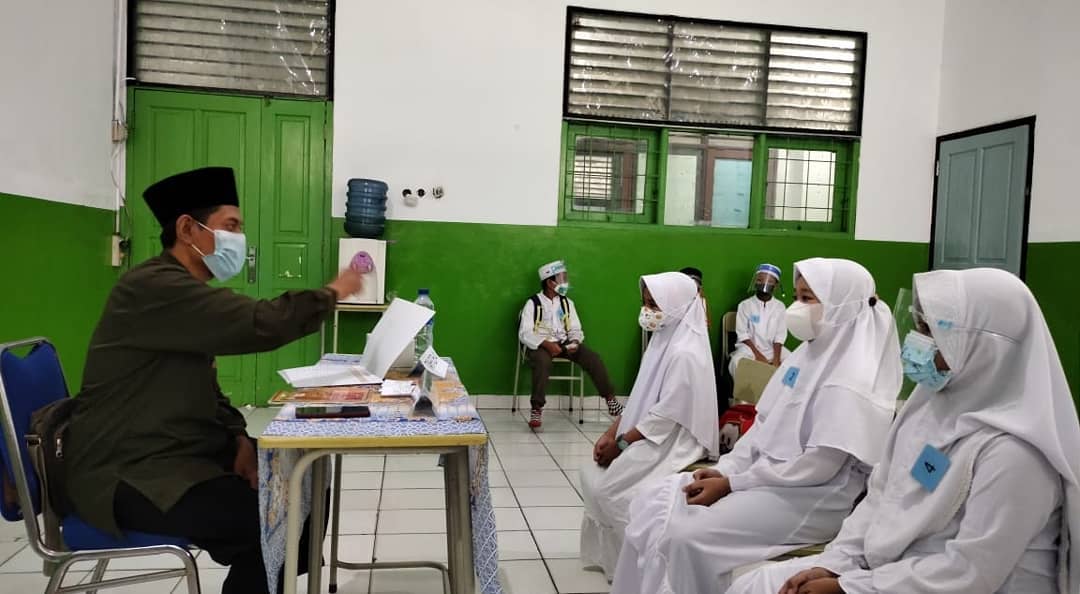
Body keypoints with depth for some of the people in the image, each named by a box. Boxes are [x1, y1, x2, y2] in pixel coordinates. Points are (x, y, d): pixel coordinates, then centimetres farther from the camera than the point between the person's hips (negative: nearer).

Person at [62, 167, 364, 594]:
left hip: (179, 455, 10)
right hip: (130, 475, -10)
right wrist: (331, 293, -13)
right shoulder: (154, 286, -19)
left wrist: (239, 438, -1)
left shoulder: (185, 292, 15)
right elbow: (259, 324, -29)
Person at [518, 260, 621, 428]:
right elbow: (525, 333, -11)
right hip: (540, 344, -4)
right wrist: (546, 344, -26)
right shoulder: (533, 303, -3)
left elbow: (575, 329, 10)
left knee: (593, 357, -17)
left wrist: (575, 342, -14)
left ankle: (610, 401, -10)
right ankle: (536, 409, -36)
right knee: (543, 361, -38)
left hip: (564, 343, 4)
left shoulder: (567, 303, 13)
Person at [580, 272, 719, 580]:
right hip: (650, 436, 9)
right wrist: (610, 433, 0)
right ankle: (606, 554, 12)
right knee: (592, 475, 0)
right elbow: (639, 398, 11)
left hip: (670, 444, -9)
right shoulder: (664, 341, 9)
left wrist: (621, 443, -17)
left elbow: (666, 415, -23)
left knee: (605, 487, -14)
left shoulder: (685, 353, -21)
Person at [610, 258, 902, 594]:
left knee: (687, 534, -25)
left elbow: (818, 467, -21)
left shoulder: (849, 381, -17)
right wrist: (724, 469, -2)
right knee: (651, 501, -3)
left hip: (810, 499, -9)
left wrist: (731, 485, -18)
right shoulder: (806, 355, 10)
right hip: (765, 476, 9)